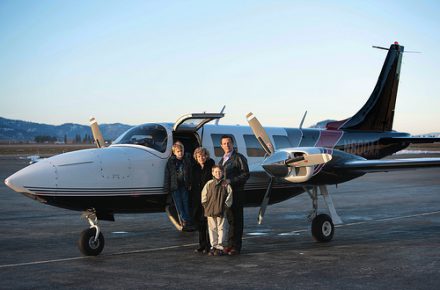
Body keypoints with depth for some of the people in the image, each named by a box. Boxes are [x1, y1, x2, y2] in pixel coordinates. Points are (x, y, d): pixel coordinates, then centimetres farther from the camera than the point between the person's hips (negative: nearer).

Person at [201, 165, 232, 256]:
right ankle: (213, 246, 17)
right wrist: (205, 205, 3)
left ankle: (219, 247, 7)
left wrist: (226, 206, -4)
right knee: (212, 229, 8)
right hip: (210, 211, 2)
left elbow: (229, 195, 1)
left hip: (221, 211, -2)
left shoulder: (226, 184, -1)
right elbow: (204, 194, 8)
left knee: (220, 228, 2)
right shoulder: (209, 184, 3)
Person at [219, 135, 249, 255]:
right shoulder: (222, 159, 19)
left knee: (236, 220, -4)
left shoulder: (239, 158, -5)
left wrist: (230, 181, -18)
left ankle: (236, 246, -2)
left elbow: (246, 174, -11)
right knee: (229, 219, 8)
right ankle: (230, 244, 13)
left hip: (236, 192, -7)